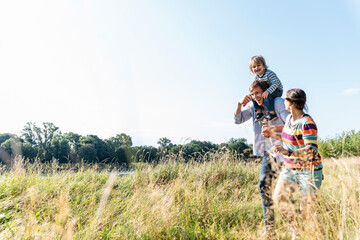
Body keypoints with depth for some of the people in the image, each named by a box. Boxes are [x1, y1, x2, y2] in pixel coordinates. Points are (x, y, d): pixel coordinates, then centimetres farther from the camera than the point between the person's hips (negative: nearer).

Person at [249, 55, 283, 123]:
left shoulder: (269, 73, -23)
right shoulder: (256, 77, 0)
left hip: (277, 91, -8)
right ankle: (259, 112, -2)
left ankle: (272, 113, -28)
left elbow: (275, 84, -30)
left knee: (266, 96, -36)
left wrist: (267, 92, -44)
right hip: (266, 90, 8)